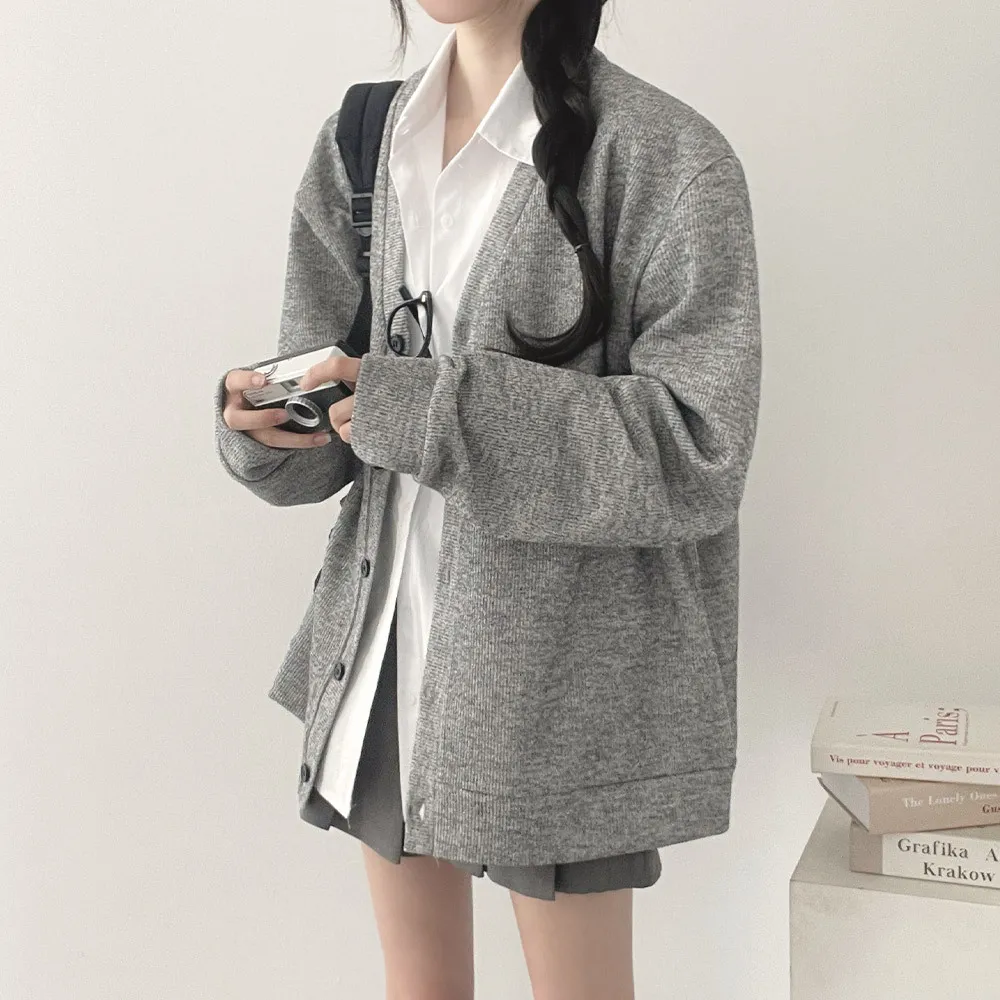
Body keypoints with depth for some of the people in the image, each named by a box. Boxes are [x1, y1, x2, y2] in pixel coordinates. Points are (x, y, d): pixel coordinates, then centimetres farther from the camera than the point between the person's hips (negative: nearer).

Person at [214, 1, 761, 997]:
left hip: (562, 675, -5)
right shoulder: (362, 142, 6)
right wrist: (265, 421, -13)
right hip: (385, 640, 5)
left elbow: (695, 451, -18)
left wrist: (422, 408, -23)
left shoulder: (667, 157, -12)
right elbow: (328, 404, 11)